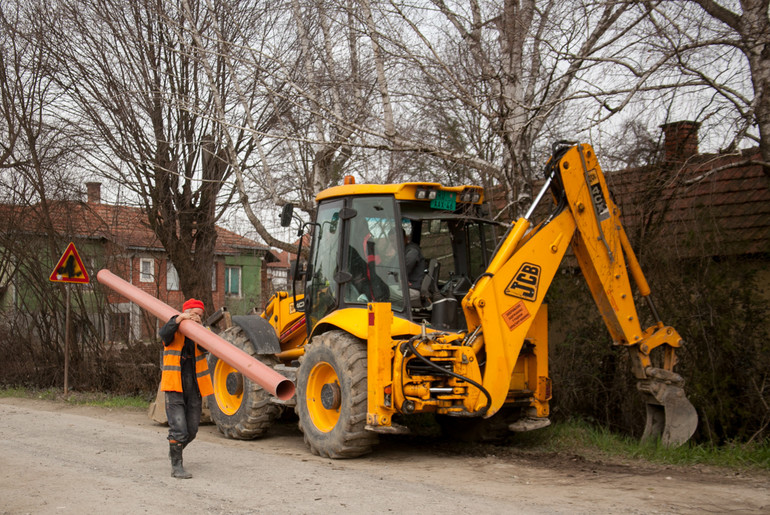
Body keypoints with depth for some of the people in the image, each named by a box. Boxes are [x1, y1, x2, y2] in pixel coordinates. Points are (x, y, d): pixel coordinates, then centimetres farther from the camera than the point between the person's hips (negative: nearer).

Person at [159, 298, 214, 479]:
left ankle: (175, 451, 39)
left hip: (194, 389, 4)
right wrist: (178, 320, -34)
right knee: (179, 430, -12)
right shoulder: (174, 332, 2)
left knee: (191, 431, 12)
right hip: (175, 389, -4)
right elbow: (164, 334, -22)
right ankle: (176, 467, 0)